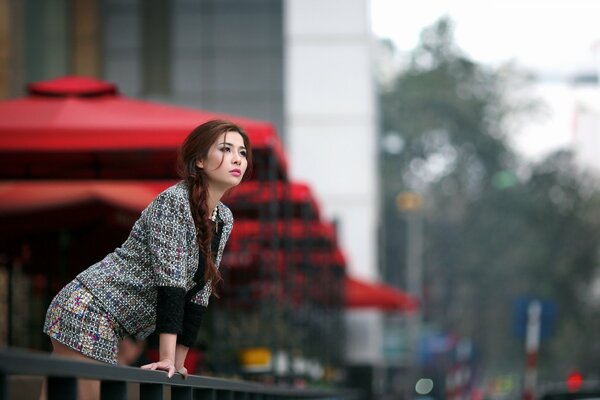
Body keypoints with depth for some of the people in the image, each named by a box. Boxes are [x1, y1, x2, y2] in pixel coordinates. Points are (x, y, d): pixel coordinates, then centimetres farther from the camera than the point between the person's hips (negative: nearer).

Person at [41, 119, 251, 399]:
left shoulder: (224, 220, 10)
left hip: (109, 328, 9)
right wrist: (167, 358, -27)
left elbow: (197, 294, 13)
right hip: (87, 311, -9)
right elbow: (169, 281, -22)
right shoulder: (173, 202, -15)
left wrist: (178, 363, 9)